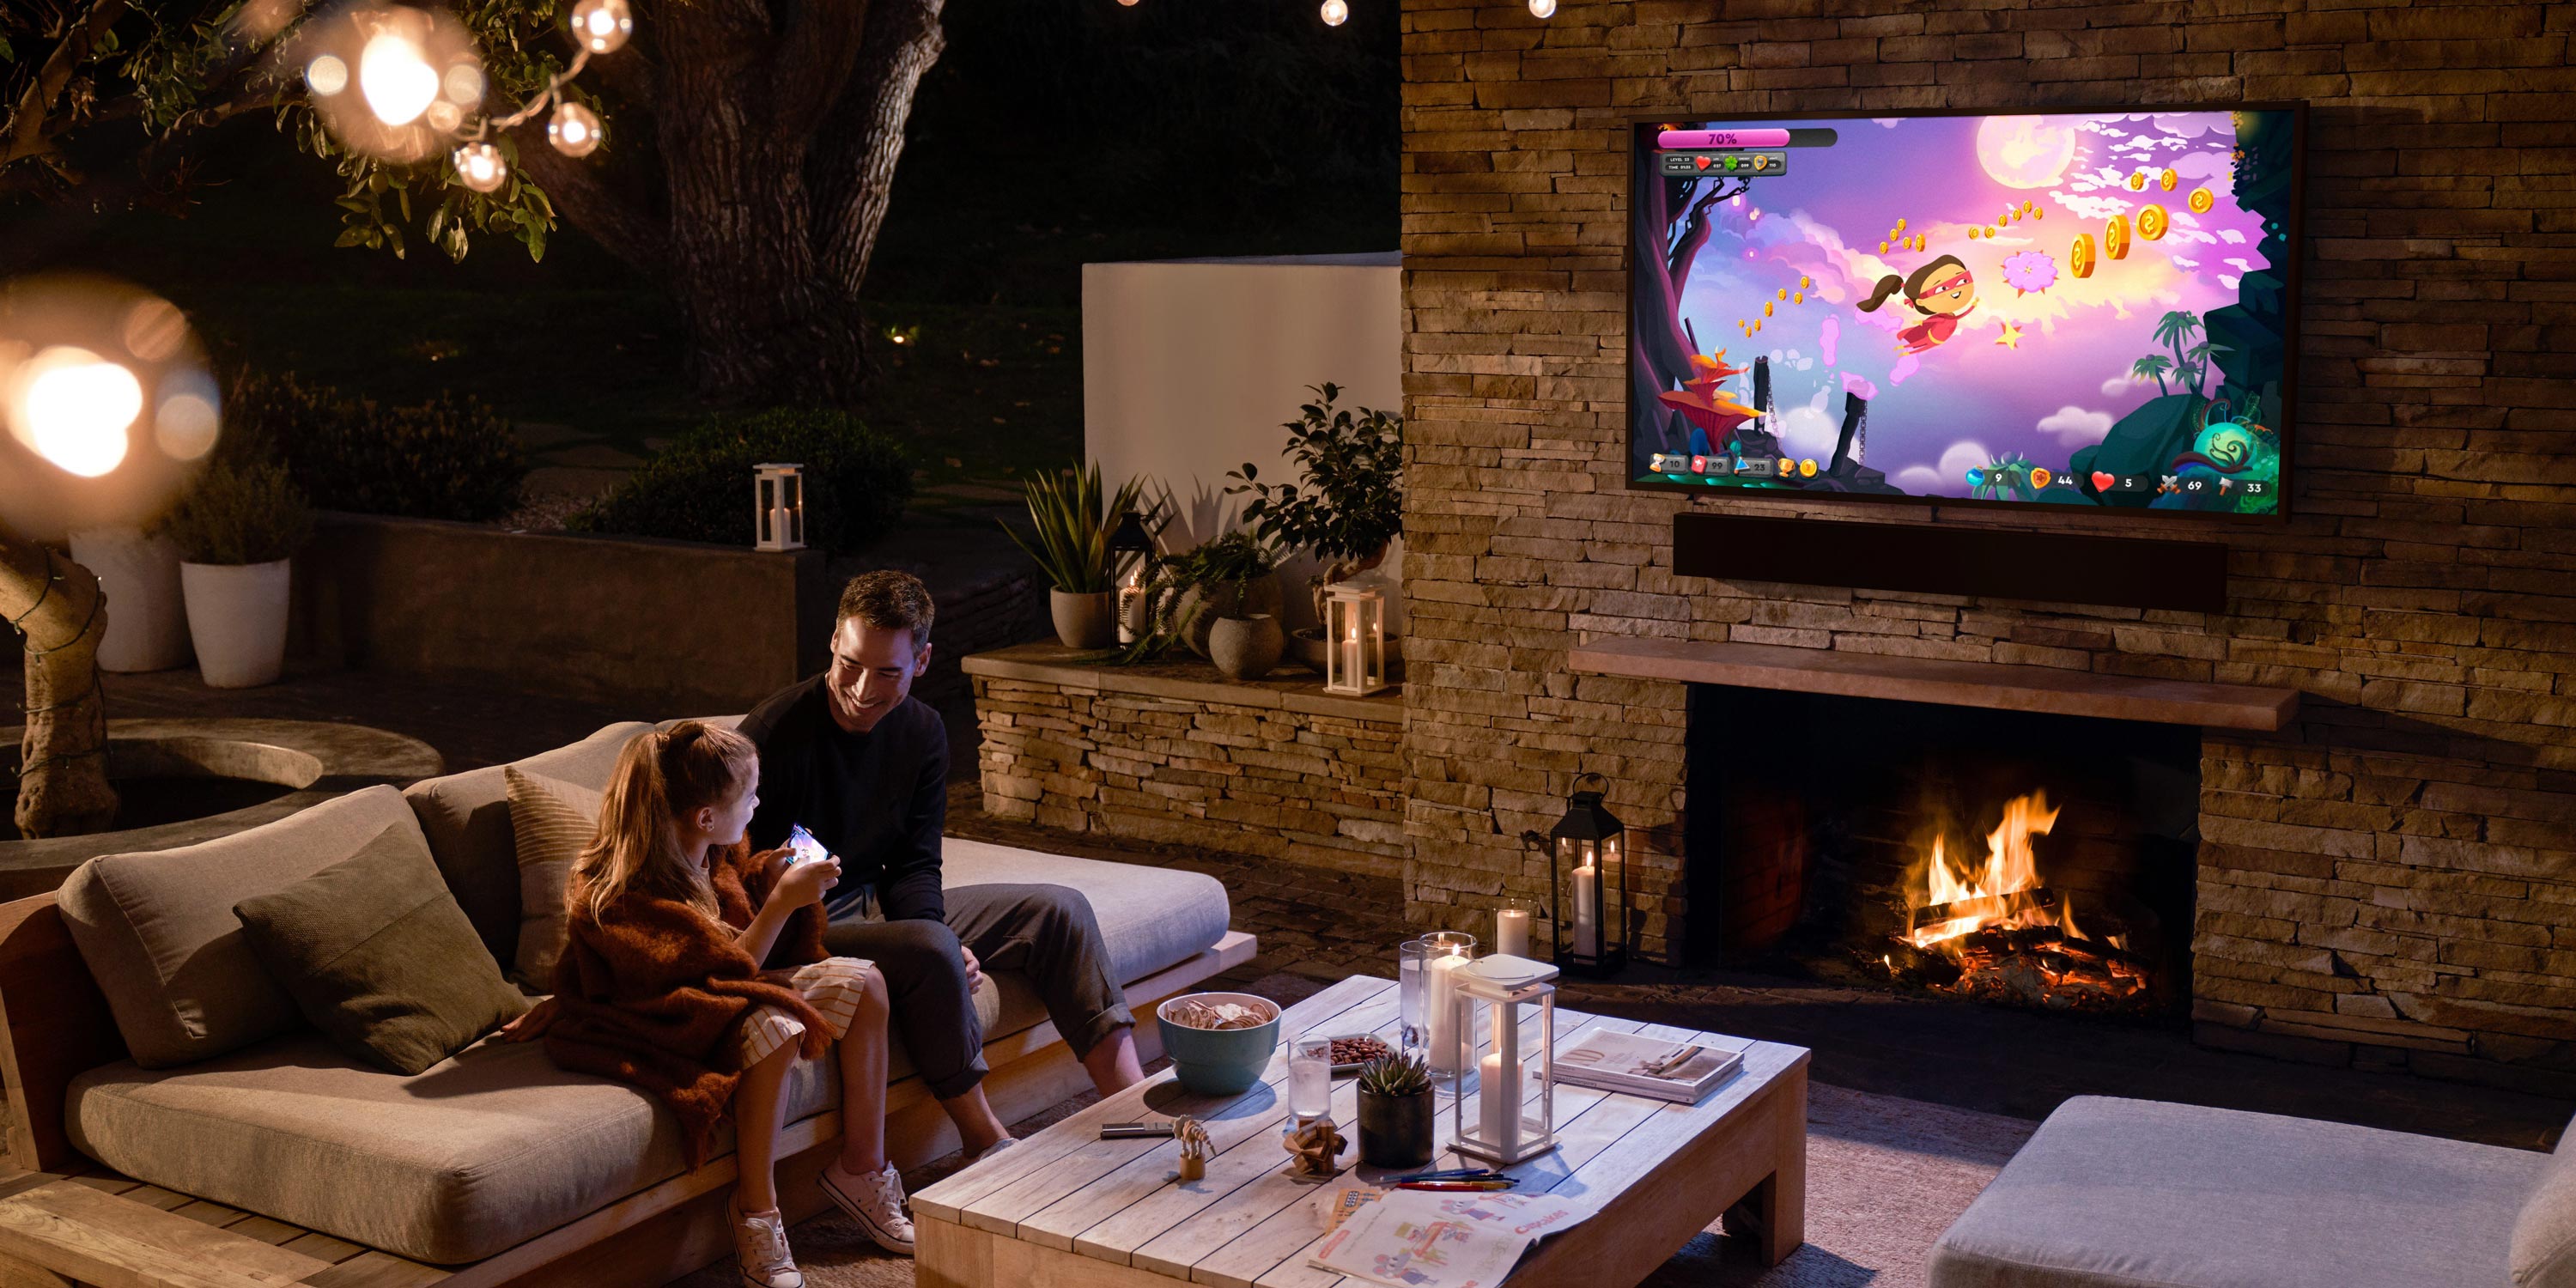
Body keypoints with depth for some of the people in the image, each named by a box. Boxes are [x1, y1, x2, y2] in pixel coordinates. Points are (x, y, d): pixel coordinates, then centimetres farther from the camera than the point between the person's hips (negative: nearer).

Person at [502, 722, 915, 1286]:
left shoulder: (717, 854, -2)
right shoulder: (630, 894, -29)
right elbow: (731, 969, -27)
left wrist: (772, 877, -4)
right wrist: (782, 901, -26)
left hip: (732, 995, 9)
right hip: (658, 1025, -9)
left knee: (863, 982, -3)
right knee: (773, 1025, -37)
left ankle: (861, 1166, 3)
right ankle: (755, 1208, -23)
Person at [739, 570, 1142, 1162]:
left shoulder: (922, 731, 1)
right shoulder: (776, 733, -20)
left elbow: (913, 865, 3)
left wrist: (943, 939, -20)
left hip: (876, 904, 8)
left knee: (1059, 910, -4)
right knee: (929, 950, -36)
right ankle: (987, 1144, -20)